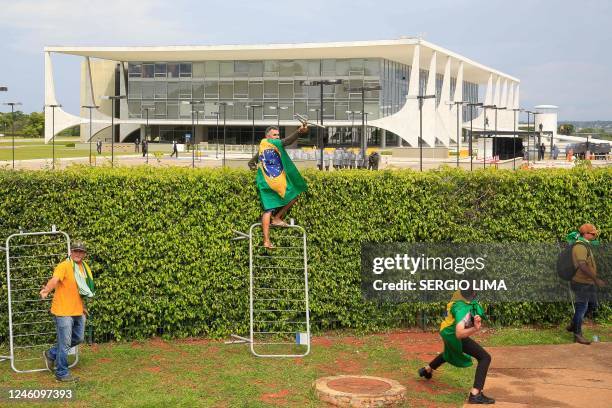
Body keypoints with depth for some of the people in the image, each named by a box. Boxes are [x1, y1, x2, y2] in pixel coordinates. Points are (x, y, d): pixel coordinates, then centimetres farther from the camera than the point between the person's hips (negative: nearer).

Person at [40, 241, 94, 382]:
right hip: (63, 311, -8)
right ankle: (62, 374, 10)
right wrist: (46, 290, -52)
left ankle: (51, 354, 33)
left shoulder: (85, 267, 10)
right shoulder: (64, 266, -14)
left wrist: (83, 306, 27)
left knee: (78, 339, 18)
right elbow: (54, 280, -33)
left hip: (78, 311, 8)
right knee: (65, 343, -2)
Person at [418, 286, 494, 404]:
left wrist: (477, 319, -21)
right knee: (485, 357, -15)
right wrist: (475, 329, -59)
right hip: (455, 336, -9)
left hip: (448, 331, 9)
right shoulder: (462, 308, -35)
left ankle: (427, 370, 62)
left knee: (450, 353, 41)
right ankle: (475, 394, -22)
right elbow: (459, 334, -43)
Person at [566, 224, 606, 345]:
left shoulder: (586, 246, 14)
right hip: (581, 283, -10)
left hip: (589, 283, 10)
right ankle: (577, 335, 7)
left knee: (592, 306, 18)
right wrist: (596, 279, -30)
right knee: (581, 308, -3)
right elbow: (582, 266, -29)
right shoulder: (580, 247, -20)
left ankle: (573, 325, 28)